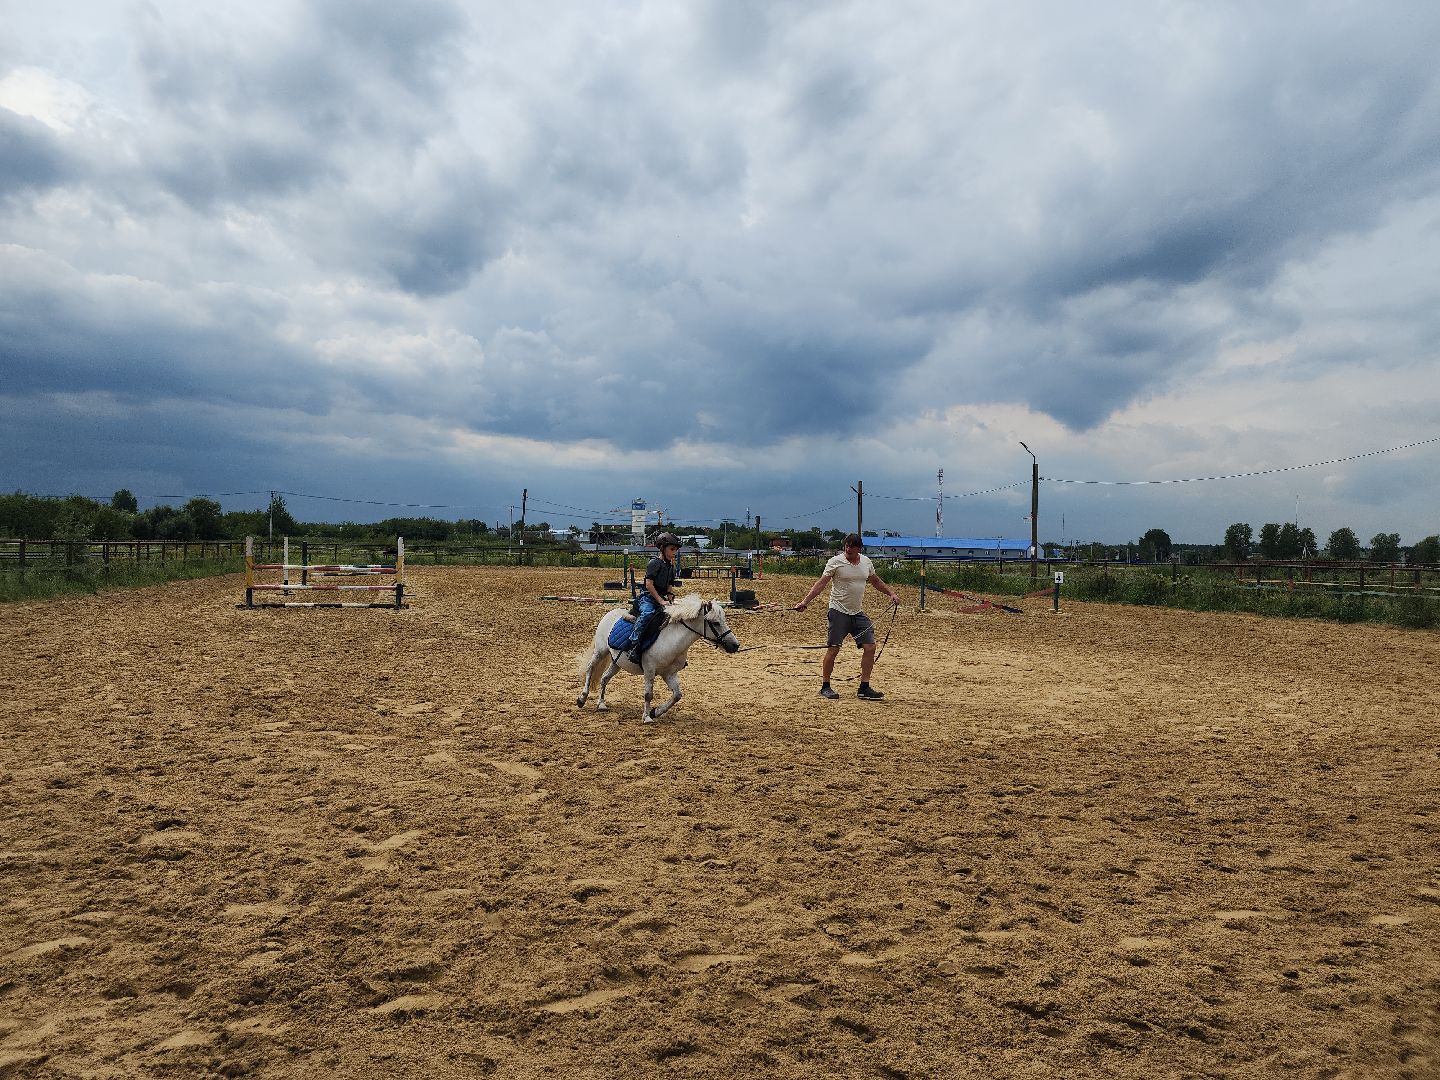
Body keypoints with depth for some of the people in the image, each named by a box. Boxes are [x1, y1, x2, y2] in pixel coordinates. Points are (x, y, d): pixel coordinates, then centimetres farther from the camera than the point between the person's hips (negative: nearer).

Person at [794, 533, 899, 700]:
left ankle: (864, 688, 9)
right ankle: (825, 687, 8)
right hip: (839, 611, -6)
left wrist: (892, 593, 16)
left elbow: (876, 581, 24)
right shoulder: (836, 562, -9)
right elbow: (821, 583, -13)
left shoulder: (866, 562, 8)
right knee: (833, 649, -4)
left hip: (858, 612, 6)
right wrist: (805, 601, -22)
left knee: (870, 647, 1)